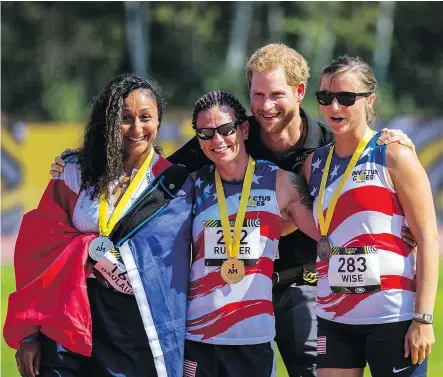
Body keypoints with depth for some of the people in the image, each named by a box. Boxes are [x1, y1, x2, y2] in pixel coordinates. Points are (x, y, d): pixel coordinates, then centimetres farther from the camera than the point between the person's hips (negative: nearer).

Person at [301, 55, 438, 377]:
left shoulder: (394, 157, -5)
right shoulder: (315, 164, 11)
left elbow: (428, 239, -8)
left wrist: (423, 319, -13)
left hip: (393, 318, -5)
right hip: (334, 318, 5)